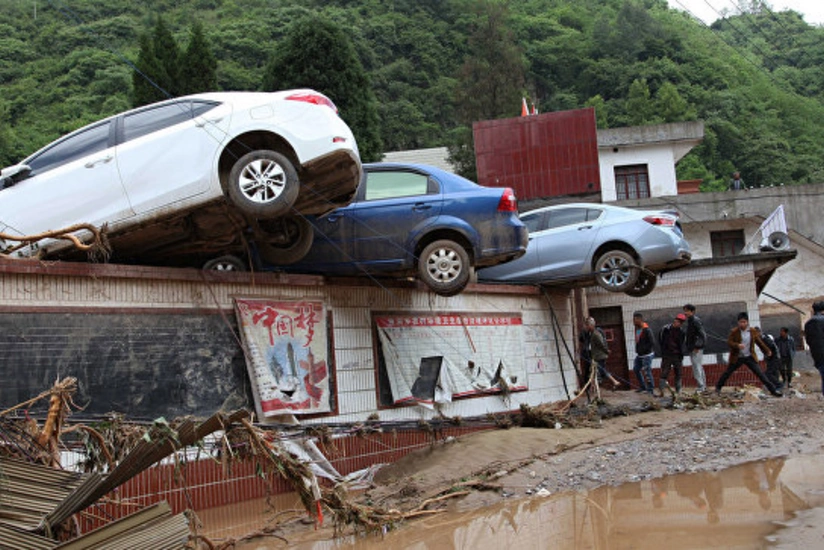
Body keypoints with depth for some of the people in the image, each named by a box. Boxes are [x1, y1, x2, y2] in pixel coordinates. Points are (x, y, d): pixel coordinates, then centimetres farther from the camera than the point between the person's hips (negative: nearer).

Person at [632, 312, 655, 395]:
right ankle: (642, 386, 26)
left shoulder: (646, 330, -19)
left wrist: (643, 349, -22)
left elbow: (651, 342, -21)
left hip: (647, 355, -9)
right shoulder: (636, 329, 8)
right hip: (639, 354, 9)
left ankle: (650, 389, 4)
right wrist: (637, 350, 9)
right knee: (636, 369, 14)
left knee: (647, 371, -6)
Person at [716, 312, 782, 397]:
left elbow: (759, 341, 12)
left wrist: (767, 350, 18)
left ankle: (773, 390, -1)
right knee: (727, 373, 8)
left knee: (760, 373, -3)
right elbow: (729, 342, -15)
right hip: (737, 357, -2)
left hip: (749, 357, 2)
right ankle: (718, 388, 27)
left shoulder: (752, 331, -2)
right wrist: (737, 345, -34)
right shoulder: (734, 331, -12)